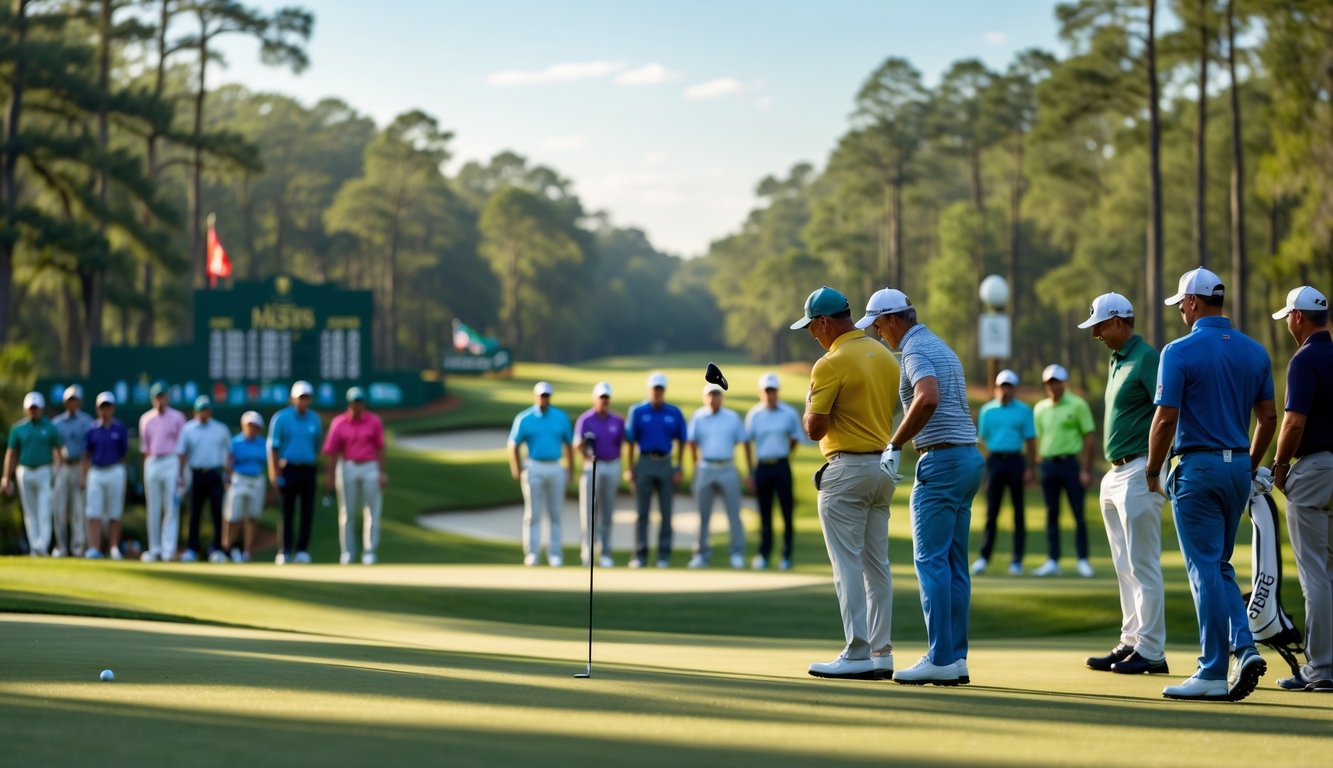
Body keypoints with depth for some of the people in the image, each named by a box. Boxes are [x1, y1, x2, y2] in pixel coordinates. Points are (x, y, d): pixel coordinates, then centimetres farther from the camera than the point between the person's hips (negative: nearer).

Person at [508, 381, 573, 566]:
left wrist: (570, 469, 7)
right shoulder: (524, 418, 2)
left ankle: (555, 555, 8)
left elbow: (568, 444, 12)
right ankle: (531, 554, 1)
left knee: (555, 514, 4)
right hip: (534, 469, -2)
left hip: (556, 468, 2)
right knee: (533, 513, -2)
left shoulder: (561, 417, 8)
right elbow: (514, 445, 2)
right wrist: (517, 470, -5)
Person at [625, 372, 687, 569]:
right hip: (644, 463, -1)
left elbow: (681, 442, 9)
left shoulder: (674, 413, 4)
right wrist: (629, 469, -2)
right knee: (641, 511, 1)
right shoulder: (638, 412, 1)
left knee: (666, 512, 2)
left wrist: (678, 469, 4)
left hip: (665, 464, 1)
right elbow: (630, 442, 2)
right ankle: (640, 555, 5)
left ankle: (664, 555, 8)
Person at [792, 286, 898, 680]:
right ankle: (881, 653, 10)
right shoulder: (886, 356, 10)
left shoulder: (831, 364, -14)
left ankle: (858, 654, -10)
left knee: (847, 566, -6)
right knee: (877, 565, 10)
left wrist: (809, 404, 4)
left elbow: (814, 428, -14)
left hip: (847, 470, -8)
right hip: (884, 467, 8)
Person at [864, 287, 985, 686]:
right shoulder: (939, 346, 21)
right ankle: (956, 658, 8)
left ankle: (941, 658, -12)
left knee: (931, 560, -9)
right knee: (954, 563, 8)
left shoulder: (916, 350, -10)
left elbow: (928, 397, -30)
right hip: (969, 457, 10)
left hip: (941, 459, -10)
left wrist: (895, 445, -23)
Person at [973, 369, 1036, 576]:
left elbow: (1030, 440, 5)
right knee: (991, 511, -1)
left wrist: (1030, 468, -3)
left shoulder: (1023, 410, 7)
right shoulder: (987, 410, 9)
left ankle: (1017, 560, 3)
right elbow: (982, 438, 9)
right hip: (994, 460, 0)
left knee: (1018, 511, 0)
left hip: (1015, 461, 0)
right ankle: (983, 557, 0)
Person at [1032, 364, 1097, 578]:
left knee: (1078, 514, -3)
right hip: (1048, 464, 4)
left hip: (1070, 462, -4)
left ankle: (1083, 561, 3)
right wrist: (1039, 467, 8)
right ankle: (1052, 562, 9)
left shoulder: (1077, 405, -2)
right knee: (1052, 514, 5)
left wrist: (1086, 469, -9)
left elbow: (1088, 437, -4)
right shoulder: (1040, 409, 12)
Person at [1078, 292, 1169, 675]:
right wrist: (1114, 471, 19)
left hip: (1138, 473, -10)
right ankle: (1131, 643, 16)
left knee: (1143, 565, -8)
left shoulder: (1146, 358, -12)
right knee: (1125, 567, 12)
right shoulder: (1116, 360, 17)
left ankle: (1152, 651, -6)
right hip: (1115, 474, 10)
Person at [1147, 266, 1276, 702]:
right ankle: (1245, 648, 1)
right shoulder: (1254, 351, 7)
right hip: (1238, 468, 6)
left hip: (1198, 468, -6)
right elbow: (1268, 417, 10)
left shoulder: (1180, 351, -11)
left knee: (1205, 569, -2)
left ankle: (1213, 674, -1)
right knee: (1220, 567, 17)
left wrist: (1152, 472, -1)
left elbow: (1165, 419, -14)